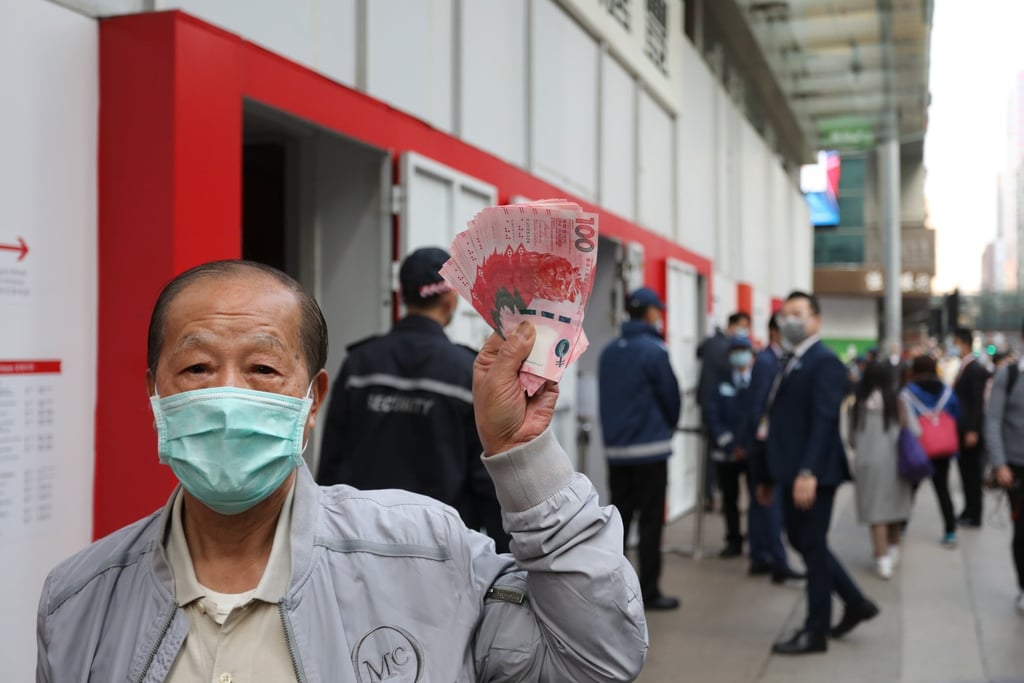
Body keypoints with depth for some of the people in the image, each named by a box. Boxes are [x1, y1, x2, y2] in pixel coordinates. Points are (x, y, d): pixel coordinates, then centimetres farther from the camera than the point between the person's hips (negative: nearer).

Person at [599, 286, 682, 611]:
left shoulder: (608, 352, 7)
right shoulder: (653, 350, -12)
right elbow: (671, 397, -6)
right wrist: (668, 428, 13)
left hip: (615, 449, 6)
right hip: (650, 449, -6)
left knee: (618, 518, 12)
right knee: (650, 522, 0)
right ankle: (649, 592, 4)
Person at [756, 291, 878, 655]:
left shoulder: (825, 362, -11)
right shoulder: (788, 362, 15)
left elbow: (825, 420, -21)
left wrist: (809, 472, -30)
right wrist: (768, 474, 16)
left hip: (813, 473, -9)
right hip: (791, 471, 9)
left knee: (812, 546, 0)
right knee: (802, 541, 16)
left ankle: (815, 631, 13)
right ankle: (856, 603, 32)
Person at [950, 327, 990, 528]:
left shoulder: (976, 369, -15)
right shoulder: (963, 367, 11)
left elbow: (978, 403, -18)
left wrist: (972, 431, -21)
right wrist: (959, 428, 13)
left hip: (971, 430, -8)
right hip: (962, 429, 8)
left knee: (972, 472, 0)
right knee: (966, 471, 13)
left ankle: (974, 516, 7)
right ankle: (969, 511, 21)